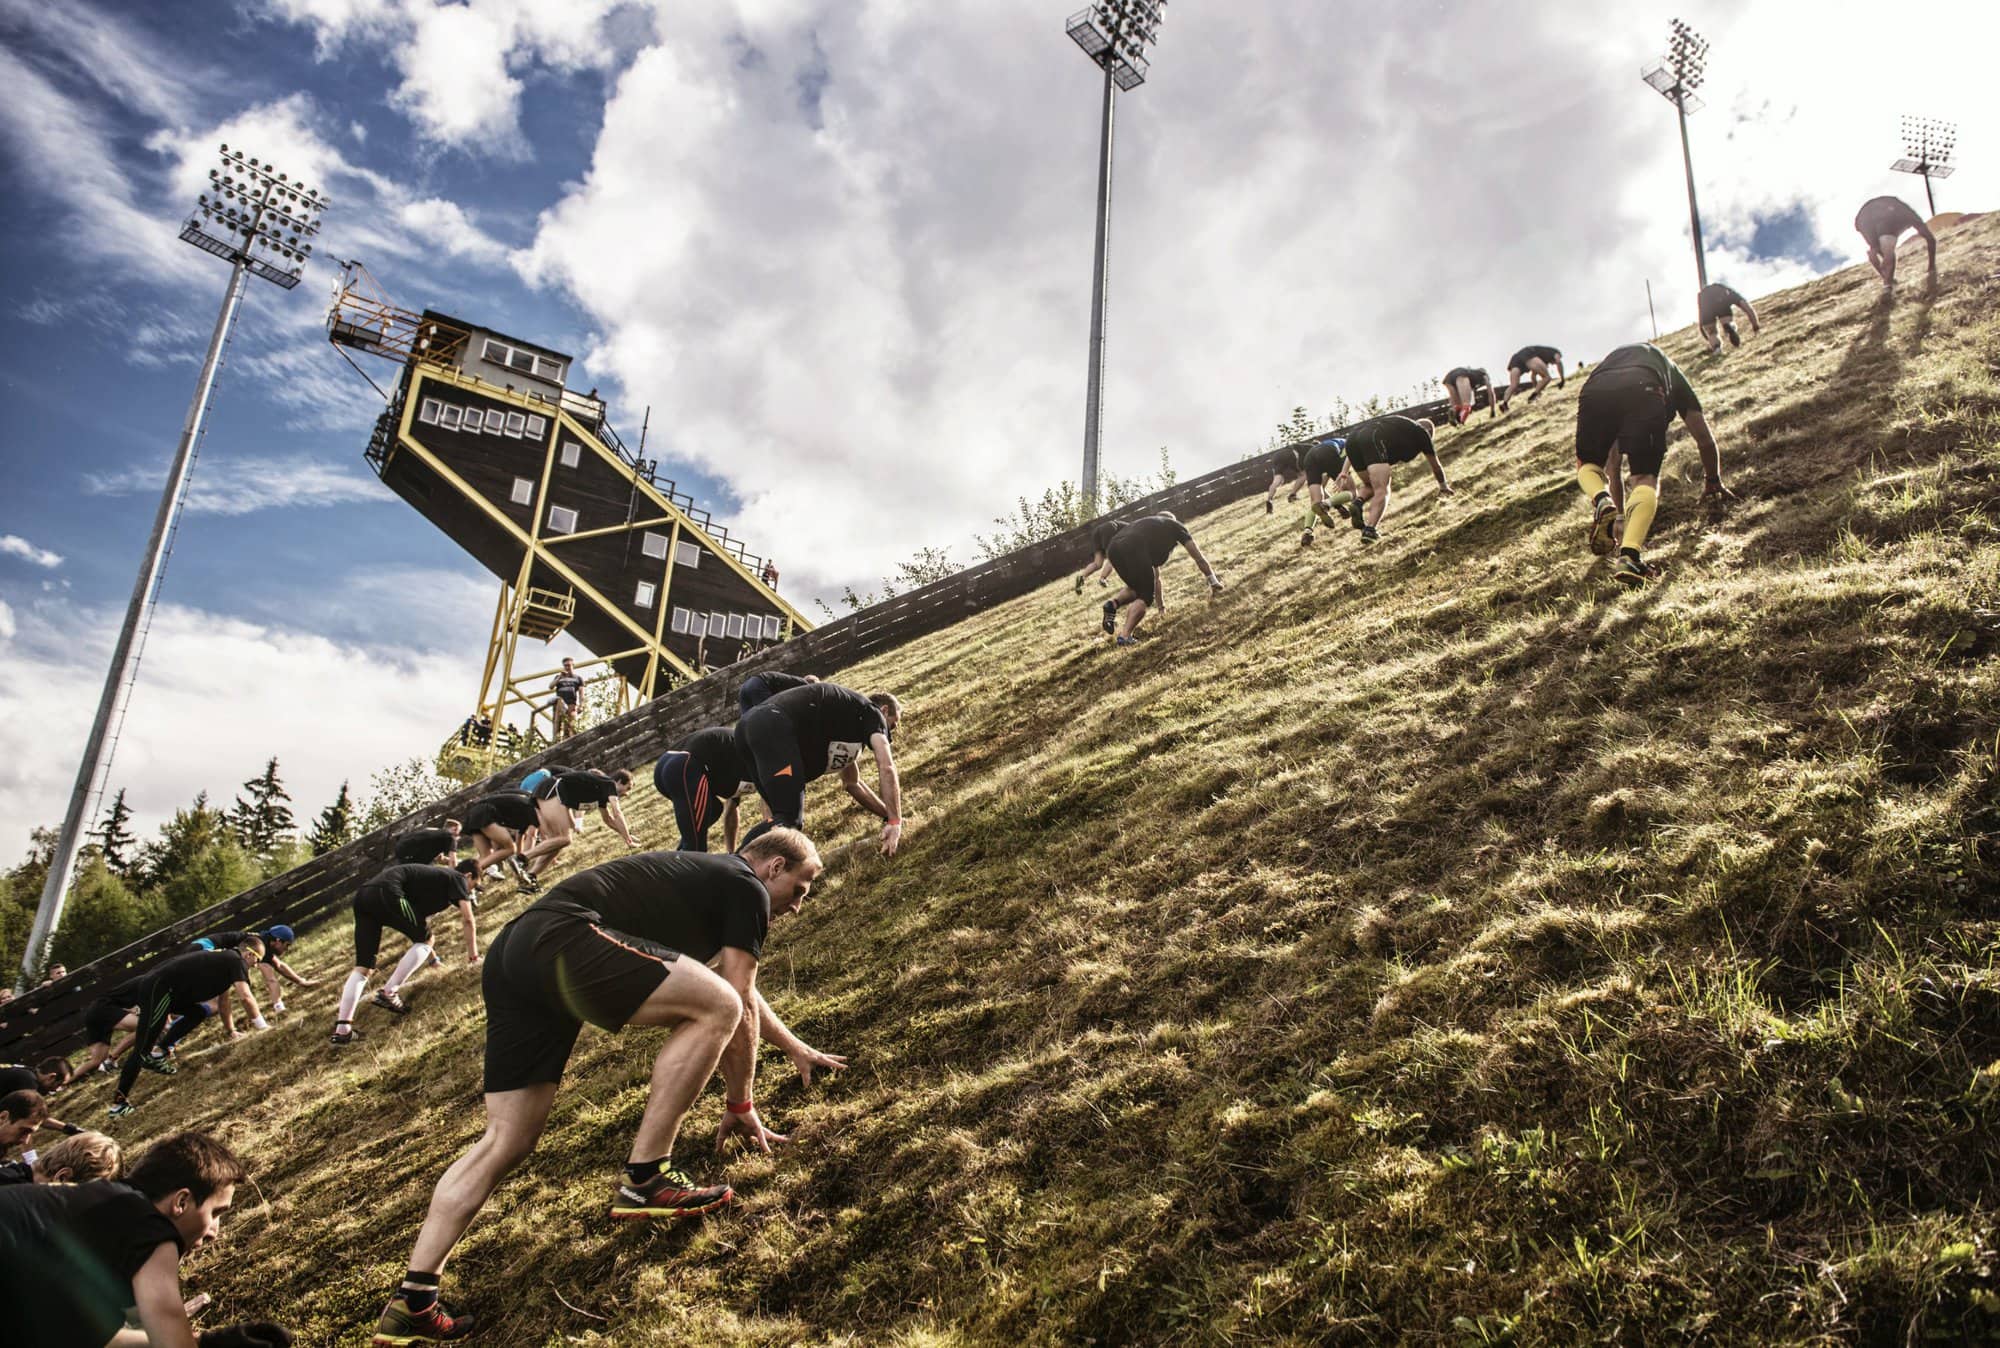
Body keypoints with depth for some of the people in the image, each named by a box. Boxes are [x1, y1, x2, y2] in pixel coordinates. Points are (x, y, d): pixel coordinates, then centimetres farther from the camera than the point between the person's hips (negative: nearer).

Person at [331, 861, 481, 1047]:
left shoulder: (436, 875, 36)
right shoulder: (457, 878, 12)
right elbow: (468, 919, 2)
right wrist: (472, 952, 16)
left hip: (363, 895, 8)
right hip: (387, 893, -8)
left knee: (363, 967, 7)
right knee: (425, 940, 8)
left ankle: (341, 1030, -1)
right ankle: (389, 994, 0)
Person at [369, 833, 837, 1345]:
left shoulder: (704, 878, 31)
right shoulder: (745, 887, 5)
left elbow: (740, 989, 46)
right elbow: (739, 1005, 5)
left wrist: (794, 1047, 56)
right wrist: (741, 1105, 17)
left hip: (513, 953, 10)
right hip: (562, 940, -10)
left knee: (505, 1141, 8)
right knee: (717, 1007, -12)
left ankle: (413, 1302, 5)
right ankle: (643, 1181, -8)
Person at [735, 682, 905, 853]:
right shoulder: (871, 712, 16)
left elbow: (852, 784, 48)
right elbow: (887, 768, 2)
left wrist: (889, 815, 47)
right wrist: (895, 822, 1)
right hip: (774, 728, -9)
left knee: (785, 818, 13)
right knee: (789, 820, -15)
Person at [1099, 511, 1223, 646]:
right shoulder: (1175, 525, 31)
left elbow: (1154, 577, 52)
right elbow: (1198, 557, 31)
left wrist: (1161, 605, 57)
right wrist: (1214, 581, 41)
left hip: (1114, 549, 6)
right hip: (1134, 549, -6)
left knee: (1136, 589, 28)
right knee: (1145, 597, 8)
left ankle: (1113, 603, 1)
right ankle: (1125, 636, -10)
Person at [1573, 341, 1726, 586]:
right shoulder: (1672, 374, 43)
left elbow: (1615, 462, 51)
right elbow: (1705, 440, 46)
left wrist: (1622, 515, 58)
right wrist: (1714, 483, 62)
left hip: (1594, 393, 2)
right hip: (1644, 393, -2)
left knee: (1587, 465, 26)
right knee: (1645, 479, 4)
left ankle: (1601, 502, -8)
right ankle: (1629, 556, -20)